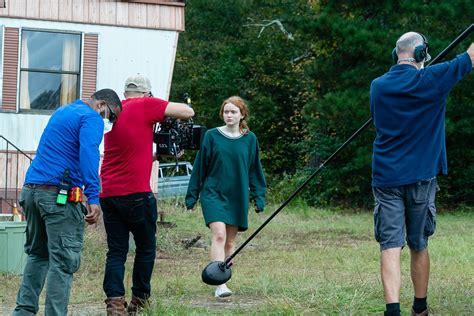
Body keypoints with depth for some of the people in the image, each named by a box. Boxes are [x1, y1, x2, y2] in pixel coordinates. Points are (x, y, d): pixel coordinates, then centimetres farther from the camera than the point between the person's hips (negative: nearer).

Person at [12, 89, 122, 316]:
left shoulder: (62, 111, 23)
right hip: (59, 195, -8)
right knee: (64, 261, -6)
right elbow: (89, 153, -21)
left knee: (37, 254, 18)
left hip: (31, 188, 9)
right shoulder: (92, 118, -5)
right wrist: (93, 197, -27)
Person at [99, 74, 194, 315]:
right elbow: (188, 112, -5)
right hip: (136, 193, -6)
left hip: (107, 193, 6)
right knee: (146, 248, 11)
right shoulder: (146, 105, -5)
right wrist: (164, 112, 12)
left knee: (116, 251, 5)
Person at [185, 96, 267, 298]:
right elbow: (200, 166, 4)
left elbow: (254, 170, 12)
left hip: (238, 197, 3)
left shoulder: (249, 139, 5)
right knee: (219, 235, -17)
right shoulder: (212, 136, -1)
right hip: (213, 194, -3)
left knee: (229, 241, 9)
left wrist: (259, 197, 9)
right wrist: (192, 196, 4)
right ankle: (220, 285, -23)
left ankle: (222, 279, 22)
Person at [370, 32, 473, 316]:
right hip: (420, 177, -1)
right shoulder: (431, 80, -7)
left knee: (390, 246, -6)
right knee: (419, 246, 12)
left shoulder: (378, 87, 3)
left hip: (386, 178, 1)